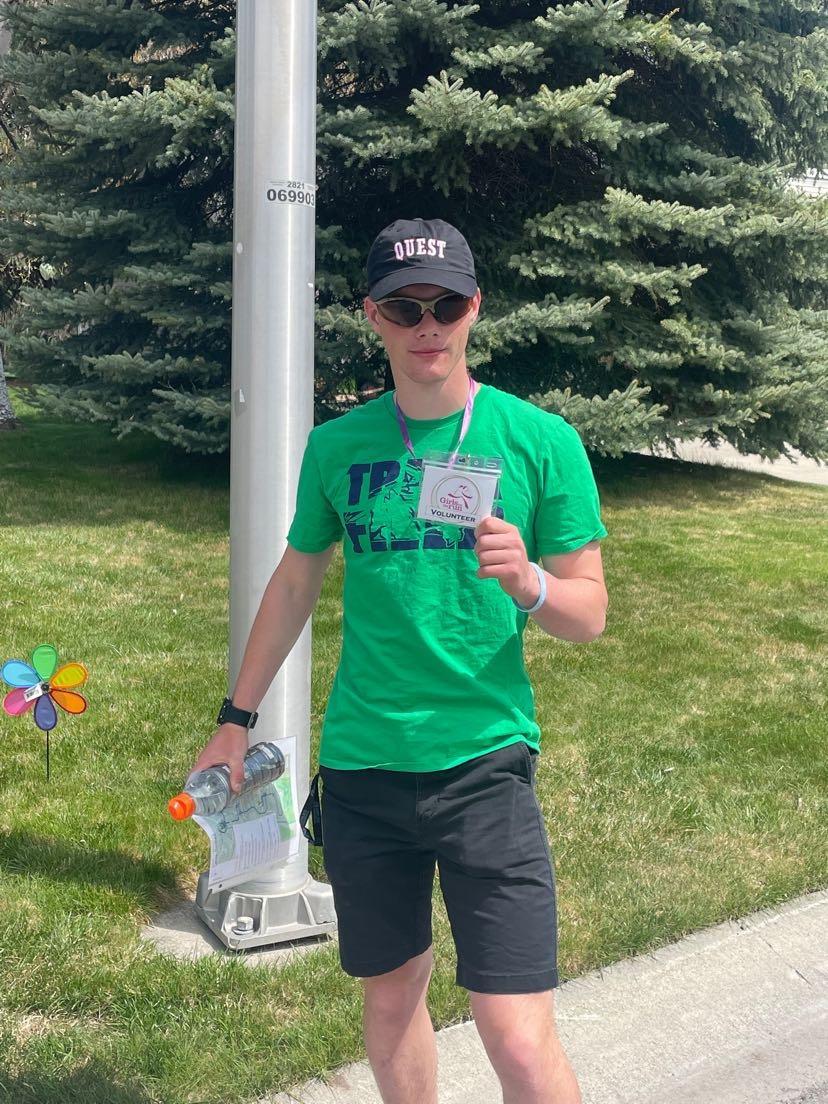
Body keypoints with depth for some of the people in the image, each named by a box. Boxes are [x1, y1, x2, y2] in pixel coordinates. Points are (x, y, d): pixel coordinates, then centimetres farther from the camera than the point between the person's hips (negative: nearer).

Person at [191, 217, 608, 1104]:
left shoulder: (540, 441, -5)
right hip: (361, 765, 3)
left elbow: (589, 615, -1)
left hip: (485, 763, -3)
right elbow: (295, 582, 17)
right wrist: (238, 718, 20)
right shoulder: (336, 446, 4)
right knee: (390, 997, 17)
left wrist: (528, 582, -23)